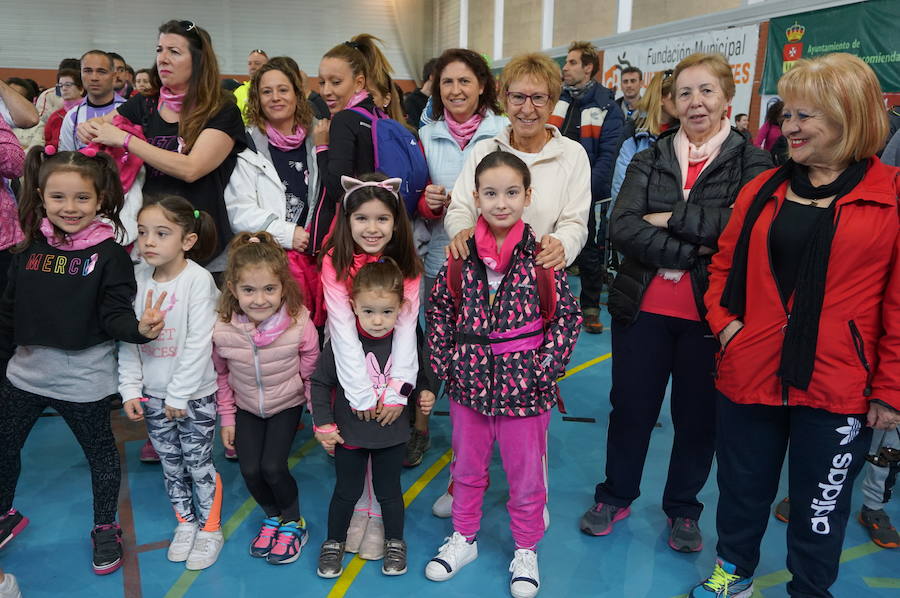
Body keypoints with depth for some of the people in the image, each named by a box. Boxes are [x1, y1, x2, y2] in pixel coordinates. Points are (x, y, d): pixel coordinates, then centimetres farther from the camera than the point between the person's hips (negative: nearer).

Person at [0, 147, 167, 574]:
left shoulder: (109, 255, -13)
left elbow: (115, 315, -17)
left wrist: (139, 328, -38)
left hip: (84, 379, -5)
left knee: (99, 453, 12)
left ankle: (105, 529, 33)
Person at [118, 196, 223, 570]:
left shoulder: (198, 280, -17)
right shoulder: (137, 278, -2)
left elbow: (199, 343, -17)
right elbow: (127, 339, 3)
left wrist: (180, 395, -15)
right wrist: (130, 389, -1)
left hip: (194, 392, -5)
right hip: (152, 394, 5)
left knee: (198, 461, 5)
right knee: (170, 461, 16)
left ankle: (210, 529, 24)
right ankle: (186, 522, 35)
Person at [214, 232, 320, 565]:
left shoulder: (299, 325, -28)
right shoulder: (222, 330, -21)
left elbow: (312, 376, -14)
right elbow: (222, 376, -3)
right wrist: (227, 418, 3)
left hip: (287, 405, -2)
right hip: (247, 408, 3)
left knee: (272, 466, -13)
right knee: (250, 470, -4)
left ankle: (293, 523, 16)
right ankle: (273, 516, 29)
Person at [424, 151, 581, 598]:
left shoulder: (541, 258, -11)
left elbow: (568, 316, -8)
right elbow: (438, 309, 6)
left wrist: (545, 370, -14)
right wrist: (445, 363, 0)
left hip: (524, 388, -2)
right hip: (469, 383, 3)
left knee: (526, 473, 14)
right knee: (467, 465, 20)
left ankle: (526, 551, 36)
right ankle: (463, 538, 42)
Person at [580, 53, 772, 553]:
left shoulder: (752, 163, -2)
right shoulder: (650, 159, 4)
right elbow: (622, 227, -11)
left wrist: (669, 219, -16)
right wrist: (692, 252, -19)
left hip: (710, 314, -1)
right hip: (644, 308, 2)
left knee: (698, 415, 13)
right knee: (631, 407, 13)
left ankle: (683, 510, 35)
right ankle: (616, 497, 35)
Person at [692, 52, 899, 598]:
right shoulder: (761, 190, 7)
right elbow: (725, 266, 13)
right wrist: (724, 322, -3)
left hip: (837, 390, -3)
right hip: (749, 375, 3)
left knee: (820, 507, 14)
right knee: (742, 489, 18)